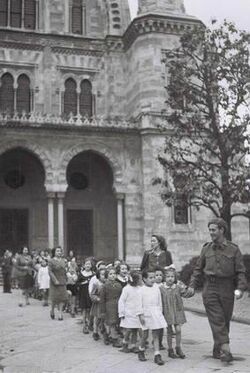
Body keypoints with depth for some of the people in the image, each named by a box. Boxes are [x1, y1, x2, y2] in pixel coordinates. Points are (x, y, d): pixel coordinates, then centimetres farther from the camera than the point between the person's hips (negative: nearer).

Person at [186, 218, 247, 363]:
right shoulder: (207, 248, 7)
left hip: (227, 289, 0)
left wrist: (241, 288, -14)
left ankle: (217, 350, 21)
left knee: (225, 321, 7)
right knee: (217, 320, -8)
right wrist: (192, 285, 6)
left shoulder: (233, 249, 0)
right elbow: (198, 269, 13)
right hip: (210, 288, 1)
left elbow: (241, 271, -2)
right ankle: (226, 349, -11)